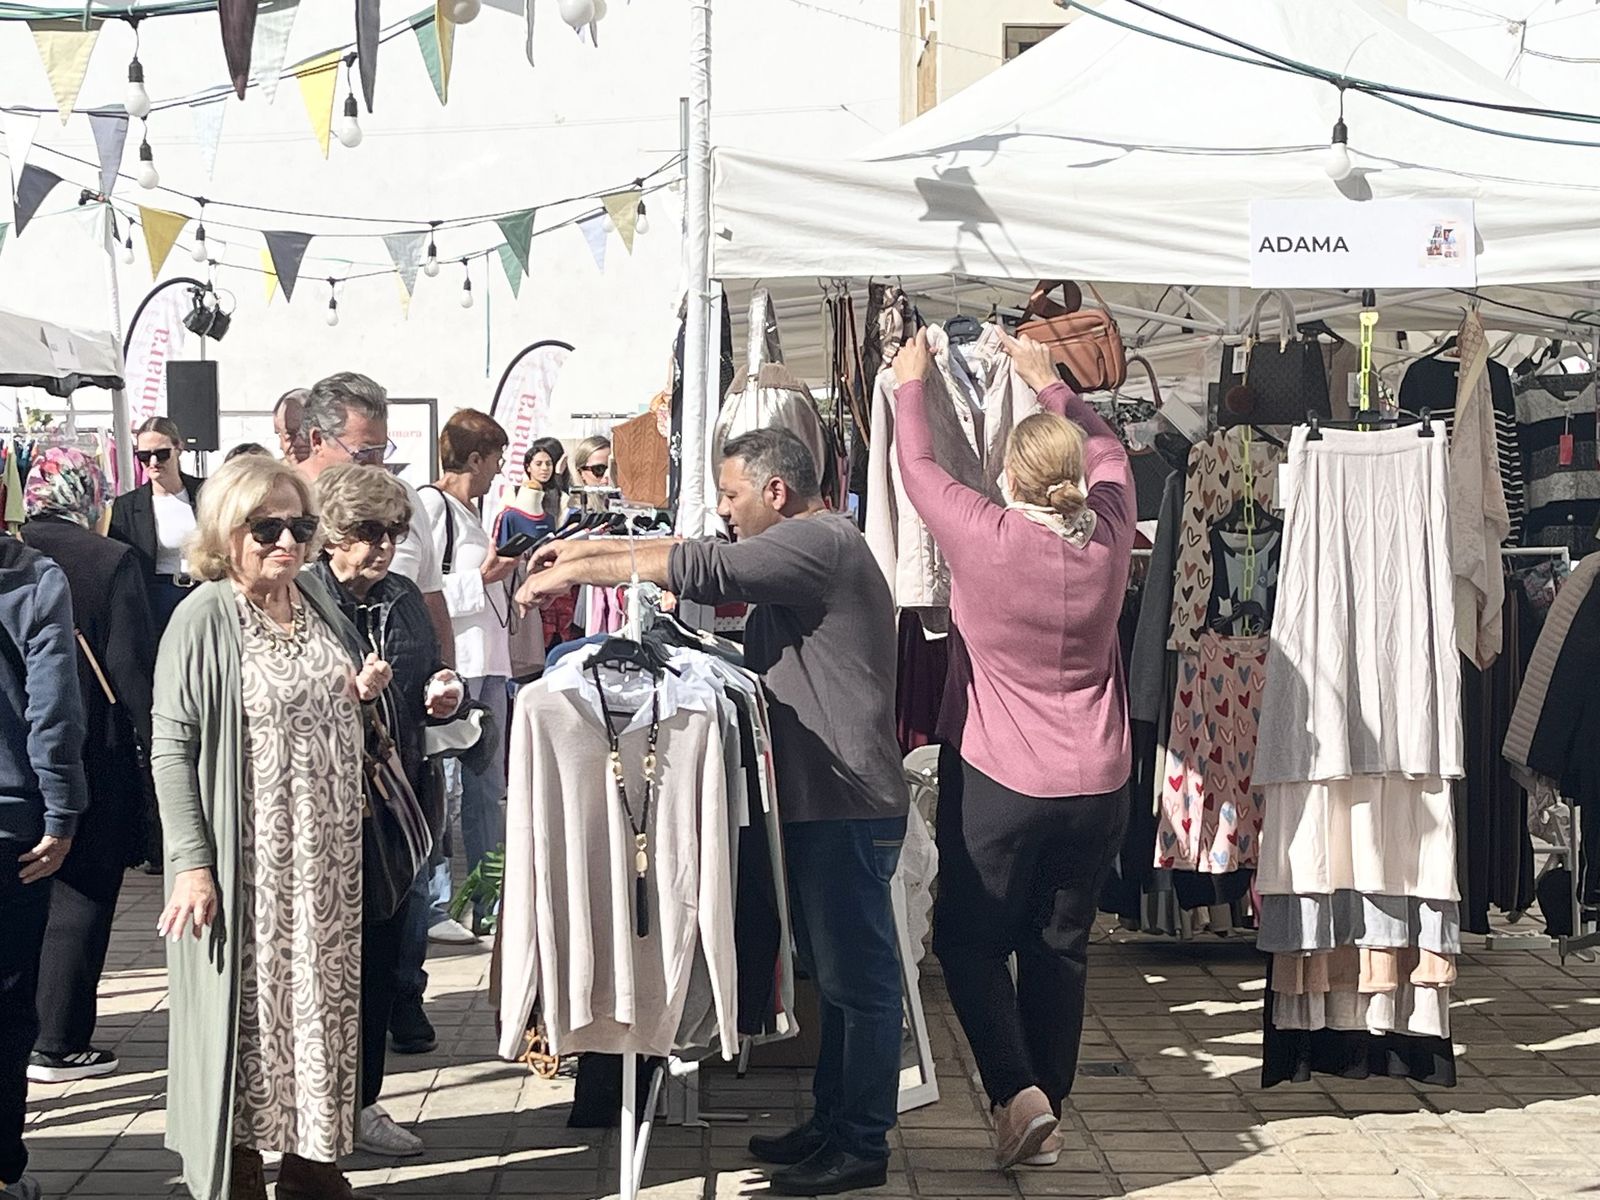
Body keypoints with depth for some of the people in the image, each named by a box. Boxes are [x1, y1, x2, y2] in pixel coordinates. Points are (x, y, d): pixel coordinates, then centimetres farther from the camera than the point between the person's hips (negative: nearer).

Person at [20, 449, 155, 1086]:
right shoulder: (111, 561, -12)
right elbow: (131, 666, -13)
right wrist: (153, 747, -5)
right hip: (94, 758, -4)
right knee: (80, 901, 5)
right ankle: (59, 1045, 8)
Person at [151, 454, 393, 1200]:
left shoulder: (320, 605, 9)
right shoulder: (205, 618, -10)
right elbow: (172, 746, -12)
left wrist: (362, 692, 2)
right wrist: (191, 863, -19)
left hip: (328, 860, 6)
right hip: (246, 864, -6)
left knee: (323, 1001, 10)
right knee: (245, 1011, 0)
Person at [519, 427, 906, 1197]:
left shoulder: (819, 542, -15)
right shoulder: (800, 550, 19)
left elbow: (700, 569, -20)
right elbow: (712, 566, 19)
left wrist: (574, 573, -12)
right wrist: (587, 549, 14)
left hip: (847, 805, -11)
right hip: (823, 802, 11)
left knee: (858, 976, -3)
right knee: (837, 973, 16)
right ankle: (832, 1123, 25)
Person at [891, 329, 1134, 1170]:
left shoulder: (984, 536, -17)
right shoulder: (1108, 535, -6)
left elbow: (916, 465, 1)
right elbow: (1108, 451, 16)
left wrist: (909, 382, 18)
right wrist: (1048, 383, 28)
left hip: (1000, 784, -4)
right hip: (1097, 786, 4)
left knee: (969, 941, 11)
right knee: (1060, 948, 13)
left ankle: (1018, 1093, -3)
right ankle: (1046, 1114, 19)